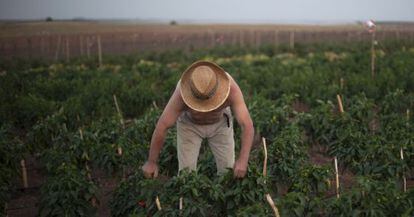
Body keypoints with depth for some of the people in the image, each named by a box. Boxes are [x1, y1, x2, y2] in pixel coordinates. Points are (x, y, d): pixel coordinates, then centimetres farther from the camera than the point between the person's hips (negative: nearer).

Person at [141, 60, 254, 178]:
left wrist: (243, 160, -53)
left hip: (219, 123, 1)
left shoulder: (231, 88, -39)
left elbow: (247, 125, -40)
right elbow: (162, 126, -30)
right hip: (189, 123, -1)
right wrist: (151, 162, -21)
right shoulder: (182, 92, -40)